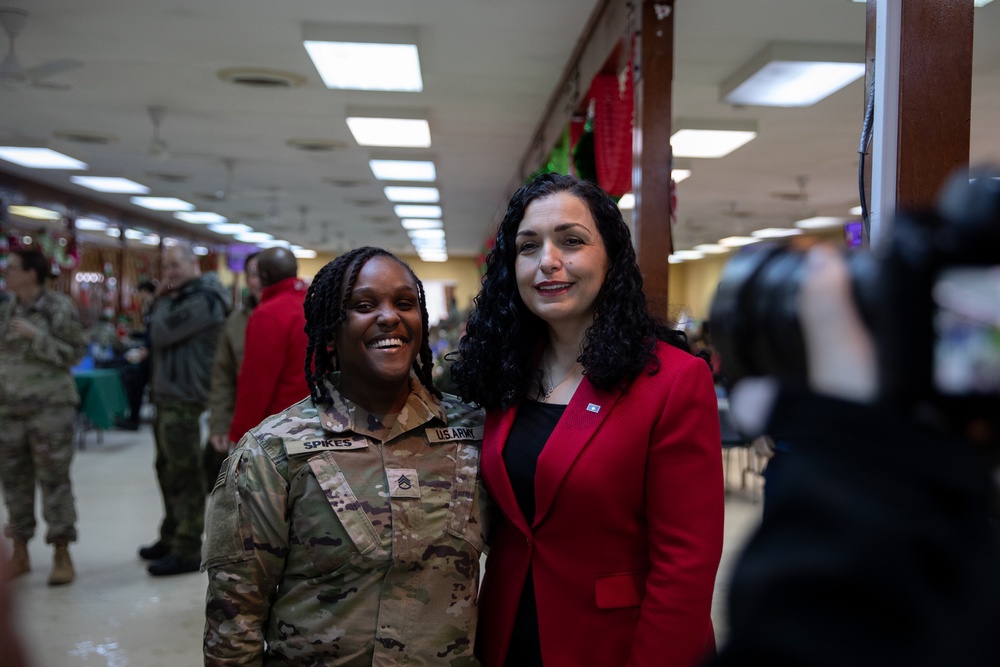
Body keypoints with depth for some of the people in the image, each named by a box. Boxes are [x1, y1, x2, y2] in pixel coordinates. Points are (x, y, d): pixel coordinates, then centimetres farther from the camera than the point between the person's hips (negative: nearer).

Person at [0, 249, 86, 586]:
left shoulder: (59, 307, -8)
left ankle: (62, 555, 7)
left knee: (54, 479, -2)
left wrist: (35, 335, -18)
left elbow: (74, 354, -11)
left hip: (50, 406, -6)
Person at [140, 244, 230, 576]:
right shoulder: (185, 297, 17)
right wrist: (164, 298, 2)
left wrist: (164, 300, -4)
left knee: (184, 475, -6)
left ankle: (187, 551, 0)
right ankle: (171, 538, 30)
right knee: (168, 471, 18)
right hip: (168, 397, 11)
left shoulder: (202, 300, -17)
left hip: (183, 399, -11)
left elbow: (160, 334, -19)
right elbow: (154, 328, 15)